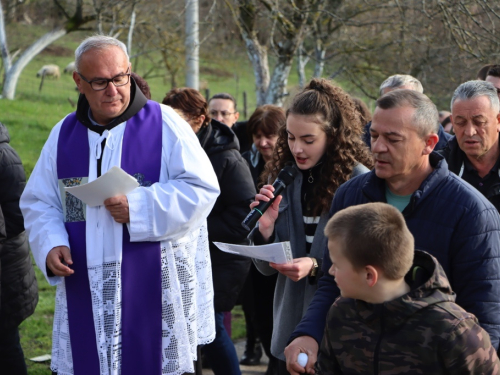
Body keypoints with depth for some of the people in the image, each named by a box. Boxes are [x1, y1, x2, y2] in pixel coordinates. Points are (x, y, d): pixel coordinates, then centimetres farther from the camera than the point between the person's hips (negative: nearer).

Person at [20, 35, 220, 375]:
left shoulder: (164, 124, -1)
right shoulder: (63, 134, 11)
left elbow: (201, 188, -8)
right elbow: (38, 203, 14)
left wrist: (137, 208, -17)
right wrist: (51, 245, -6)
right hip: (86, 293, 3)